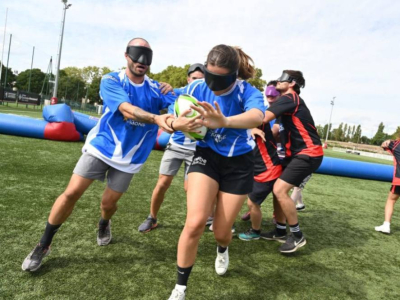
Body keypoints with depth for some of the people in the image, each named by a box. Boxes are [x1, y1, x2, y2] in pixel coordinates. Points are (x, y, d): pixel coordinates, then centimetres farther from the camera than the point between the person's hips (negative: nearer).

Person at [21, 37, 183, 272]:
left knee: (108, 202, 6)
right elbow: (127, 110, -28)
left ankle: (104, 224, 44)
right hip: (102, 146, -1)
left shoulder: (156, 89, -2)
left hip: (129, 156, 2)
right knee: (72, 193, -7)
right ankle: (44, 245, 15)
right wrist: (156, 118, -46)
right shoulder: (111, 81, -11)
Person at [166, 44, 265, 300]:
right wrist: (177, 123, -30)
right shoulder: (196, 89, -10)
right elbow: (176, 120, -4)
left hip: (239, 165, -1)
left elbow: (257, 116, -43)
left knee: (221, 231, 6)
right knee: (195, 222, -20)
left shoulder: (247, 91, -20)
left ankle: (222, 250, 48)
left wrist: (224, 122, -64)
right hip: (206, 157, 1)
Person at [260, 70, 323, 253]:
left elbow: (263, 118, -25)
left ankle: (297, 236, -2)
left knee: (280, 189, -17)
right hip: (296, 152, 10)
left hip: (308, 153, -10)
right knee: (278, 188, 9)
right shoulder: (290, 101, 18)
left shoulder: (289, 98, -13)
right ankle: (280, 231, 21)